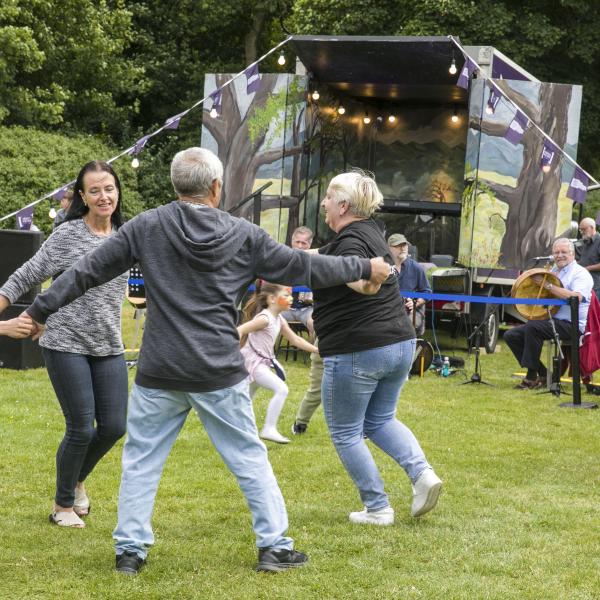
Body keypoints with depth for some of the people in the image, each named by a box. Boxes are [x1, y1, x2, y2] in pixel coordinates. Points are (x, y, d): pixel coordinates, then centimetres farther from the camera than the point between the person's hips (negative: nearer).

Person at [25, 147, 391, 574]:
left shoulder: (146, 227, -2)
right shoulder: (245, 235, -1)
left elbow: (88, 272, 0)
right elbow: (303, 267, 5)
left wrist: (41, 310, 8)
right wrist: (364, 268, 17)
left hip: (159, 375, 0)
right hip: (220, 375, 0)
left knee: (141, 461, 11)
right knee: (250, 458, 11)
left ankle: (130, 550, 12)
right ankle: (275, 546, 14)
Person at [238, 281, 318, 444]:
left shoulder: (279, 320, 10)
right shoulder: (264, 318, -18)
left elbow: (295, 339, 17)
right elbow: (240, 330, -24)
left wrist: (317, 350, 13)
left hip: (262, 362, 10)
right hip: (252, 361, -10)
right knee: (281, 389, -17)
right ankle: (269, 429, -14)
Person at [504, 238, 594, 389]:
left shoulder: (580, 273, -4)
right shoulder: (552, 272, 20)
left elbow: (577, 297, -23)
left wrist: (548, 286, -21)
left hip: (571, 324, -9)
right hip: (549, 321, 9)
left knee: (532, 327, -32)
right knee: (511, 335, -2)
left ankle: (533, 377, -21)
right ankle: (541, 374, -1)